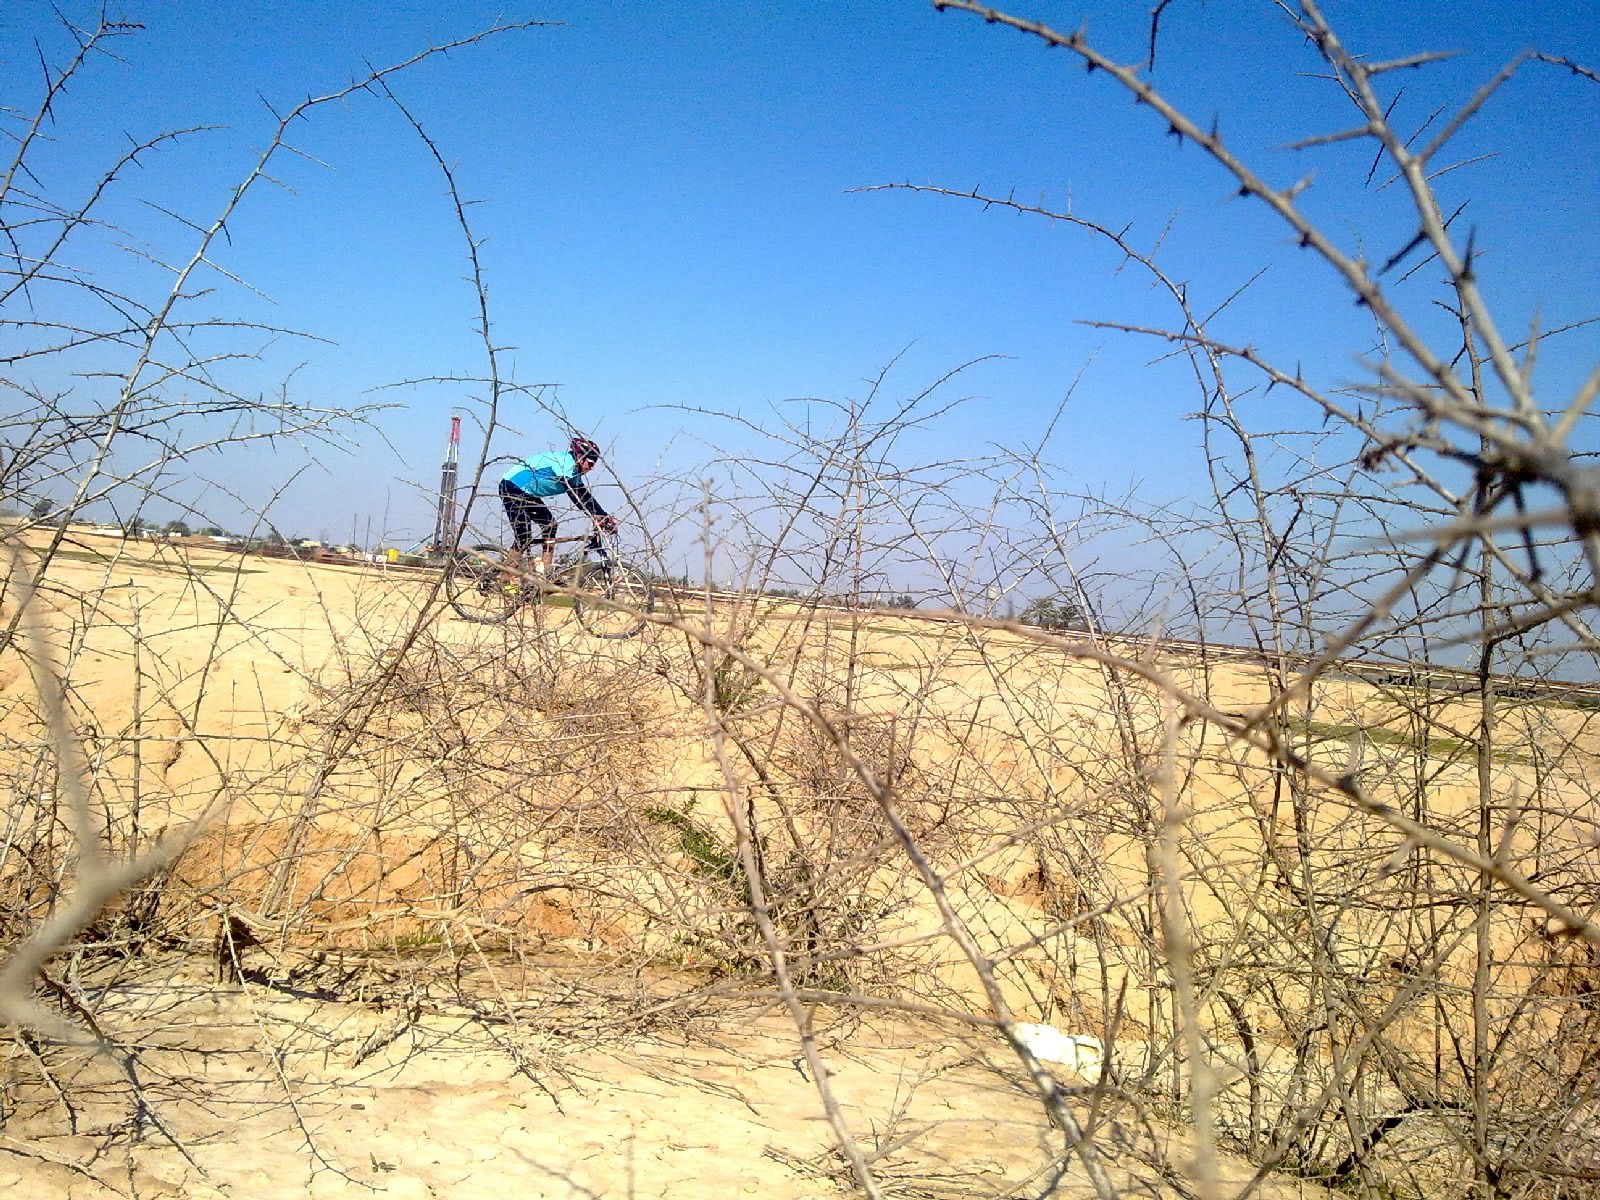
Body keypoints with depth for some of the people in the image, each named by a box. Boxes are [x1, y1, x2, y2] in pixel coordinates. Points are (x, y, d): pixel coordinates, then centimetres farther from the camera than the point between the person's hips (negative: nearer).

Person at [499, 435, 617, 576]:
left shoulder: (573, 471, 9)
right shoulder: (565, 463, -22)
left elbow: (584, 496, 10)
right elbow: (574, 495, -30)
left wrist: (606, 517, 3)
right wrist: (597, 518, -33)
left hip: (527, 493, 10)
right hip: (512, 488, -10)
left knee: (549, 525, 3)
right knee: (524, 538, -17)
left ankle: (545, 572, 5)